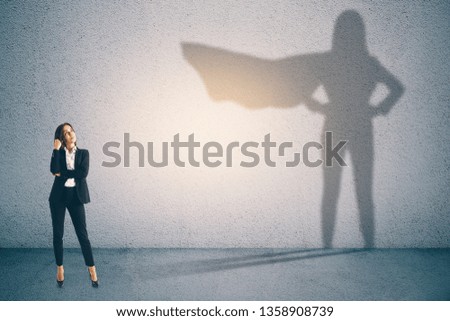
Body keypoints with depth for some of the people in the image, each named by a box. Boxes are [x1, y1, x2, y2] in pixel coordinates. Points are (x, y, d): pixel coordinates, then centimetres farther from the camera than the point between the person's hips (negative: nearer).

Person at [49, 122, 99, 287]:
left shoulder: (83, 153, 5)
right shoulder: (59, 153, 5)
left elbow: (83, 173, -12)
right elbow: (54, 170, -16)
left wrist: (62, 173, -9)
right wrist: (56, 149, -14)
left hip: (76, 196, -1)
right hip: (59, 196, 1)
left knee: (82, 234, -1)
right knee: (58, 233, 6)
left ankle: (92, 269, 6)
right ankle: (59, 268, 21)